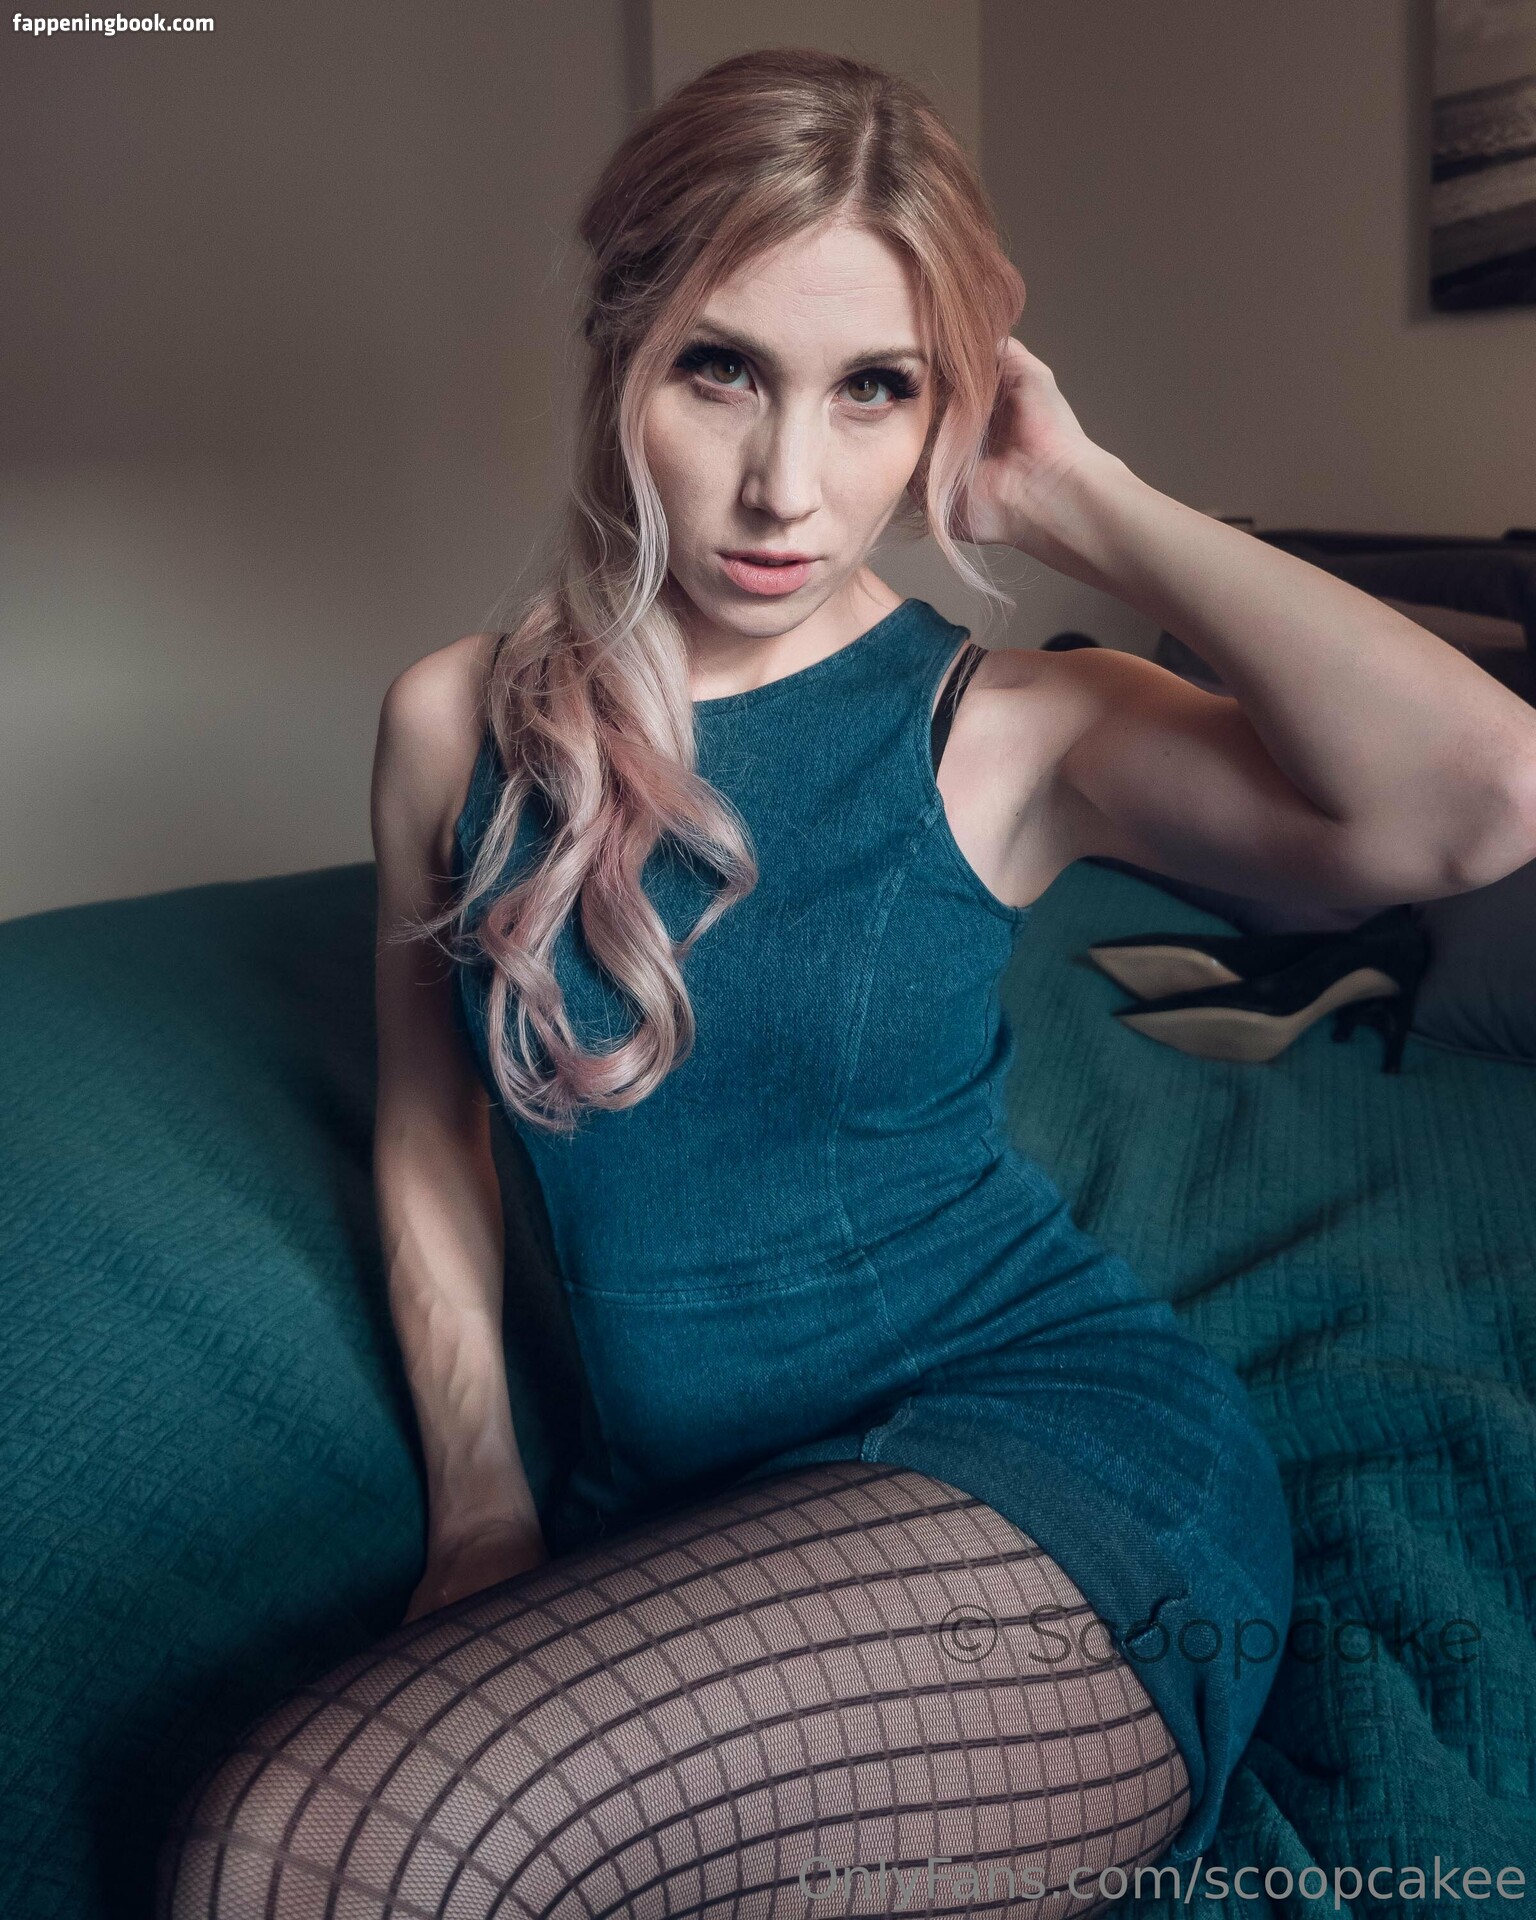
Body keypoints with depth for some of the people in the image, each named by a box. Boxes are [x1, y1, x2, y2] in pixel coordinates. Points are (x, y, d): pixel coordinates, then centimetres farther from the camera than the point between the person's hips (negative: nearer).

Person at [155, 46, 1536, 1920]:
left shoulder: (1003, 726, -5)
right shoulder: (457, 721, 4)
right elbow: (431, 1129, 15)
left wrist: (1082, 501, -12)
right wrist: (481, 1501, 6)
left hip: (1053, 1466, -3)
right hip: (676, 1515, 4)